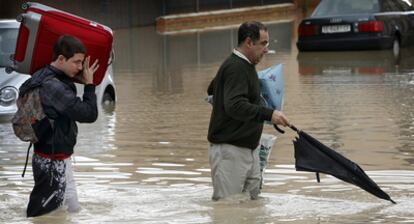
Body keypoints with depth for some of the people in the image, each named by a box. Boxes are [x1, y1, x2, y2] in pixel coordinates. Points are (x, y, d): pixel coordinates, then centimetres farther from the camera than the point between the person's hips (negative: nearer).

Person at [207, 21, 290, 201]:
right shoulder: (235, 68, -16)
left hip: (249, 149, 10)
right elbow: (235, 106, -30)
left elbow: (212, 89, 30)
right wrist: (269, 114, -35)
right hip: (229, 150, -10)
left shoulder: (243, 66, 16)